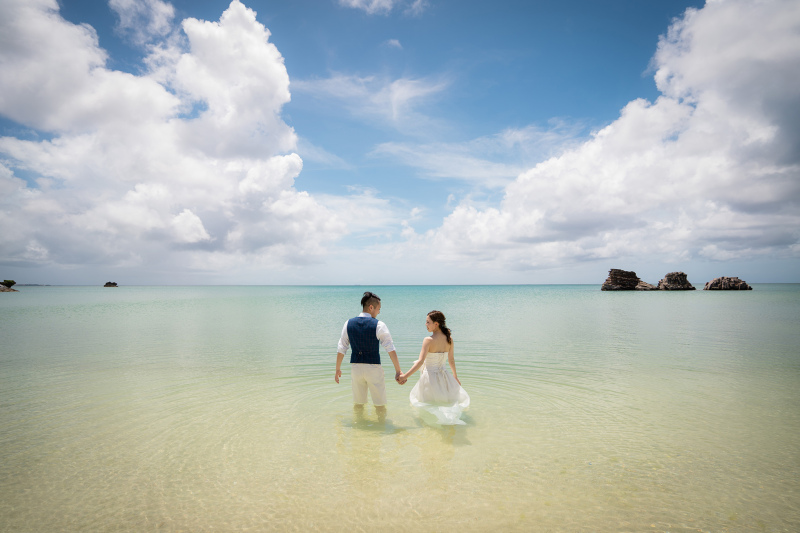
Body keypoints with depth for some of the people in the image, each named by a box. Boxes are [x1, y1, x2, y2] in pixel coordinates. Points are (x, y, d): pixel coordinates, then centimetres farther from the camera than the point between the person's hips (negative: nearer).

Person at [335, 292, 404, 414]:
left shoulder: (349, 323, 0)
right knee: (380, 404, 12)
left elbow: (341, 350, 4)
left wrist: (338, 369, 15)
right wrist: (398, 371, -9)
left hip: (355, 367, 4)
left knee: (358, 403, 19)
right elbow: (391, 350, -13)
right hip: (373, 367, -4)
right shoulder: (378, 325, -11)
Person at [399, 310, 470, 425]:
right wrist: (455, 376, 22)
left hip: (430, 376, -5)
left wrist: (405, 376, -19)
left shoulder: (428, 340, -19)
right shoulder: (449, 339, -3)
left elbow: (420, 362, -23)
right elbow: (451, 360, 8)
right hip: (443, 376, 5)